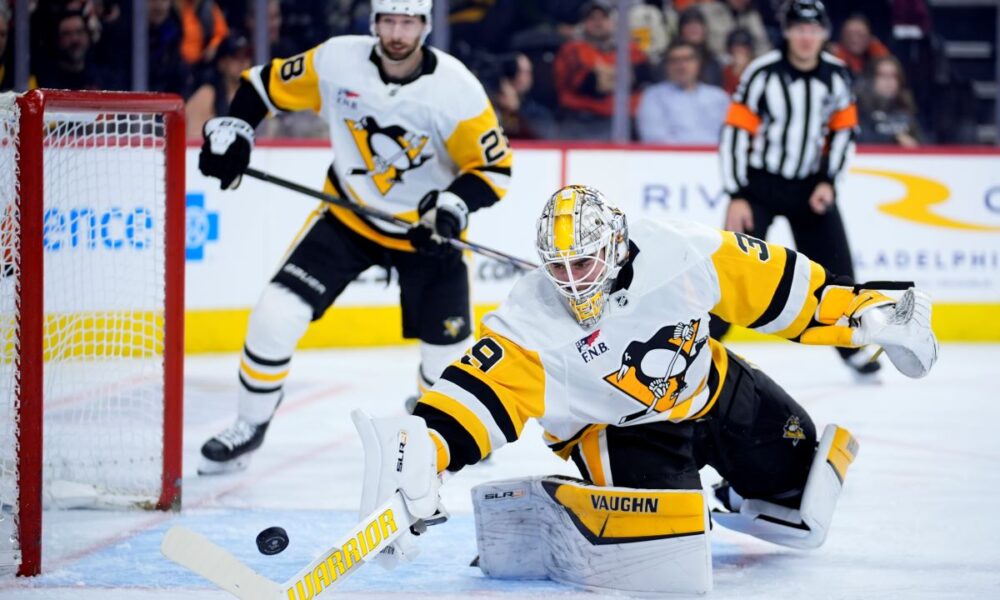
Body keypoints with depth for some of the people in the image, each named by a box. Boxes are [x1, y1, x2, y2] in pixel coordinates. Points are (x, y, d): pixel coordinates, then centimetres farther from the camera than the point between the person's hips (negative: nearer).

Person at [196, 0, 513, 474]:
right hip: (348, 217, 1)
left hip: (425, 230, -1)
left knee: (447, 347, 0)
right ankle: (249, 427, 6)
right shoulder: (336, 61, -16)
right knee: (277, 314, -13)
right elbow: (267, 85, -1)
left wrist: (453, 206, -32)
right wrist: (232, 132, -15)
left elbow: (494, 167, -15)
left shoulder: (456, 90, -22)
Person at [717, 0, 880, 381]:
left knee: (835, 268, 4)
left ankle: (854, 349, 22)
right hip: (759, 183, -4)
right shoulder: (763, 74, -16)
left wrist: (827, 181, -3)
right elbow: (736, 132, -14)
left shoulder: (836, 75, -3)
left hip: (810, 186, 4)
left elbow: (844, 130, 8)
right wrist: (737, 197, -17)